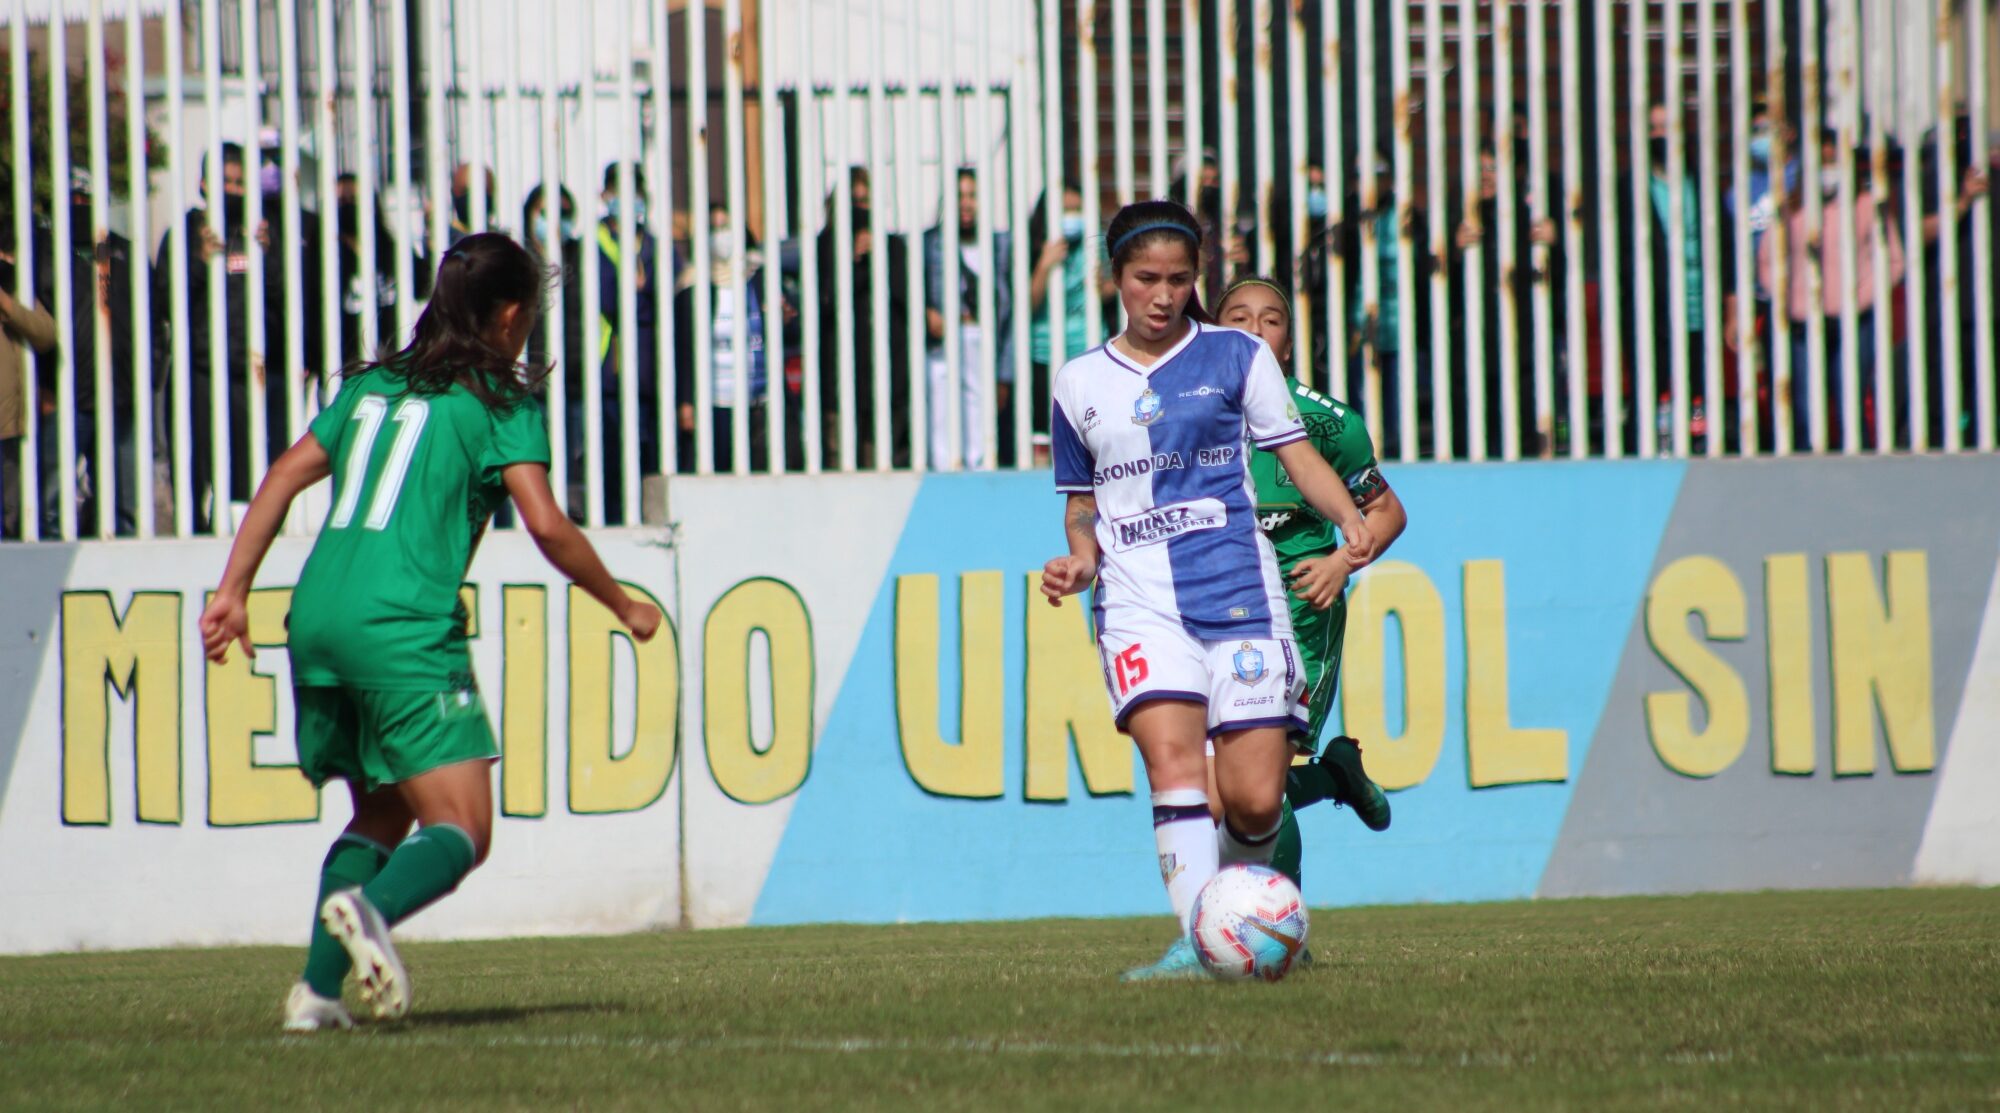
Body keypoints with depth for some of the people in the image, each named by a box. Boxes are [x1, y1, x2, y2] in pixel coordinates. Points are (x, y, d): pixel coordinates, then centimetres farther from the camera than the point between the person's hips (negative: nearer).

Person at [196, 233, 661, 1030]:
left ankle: (317, 987, 5)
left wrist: (233, 591, 16)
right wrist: (622, 606, 7)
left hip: (317, 620, 6)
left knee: (382, 814, 21)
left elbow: (286, 477, 16)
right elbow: (546, 525, -6)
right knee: (461, 830, -5)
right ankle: (371, 905, -36)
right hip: (404, 629, -6)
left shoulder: (374, 384, 21)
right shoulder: (500, 402, 3)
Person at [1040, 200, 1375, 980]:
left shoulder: (1236, 357, 8)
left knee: (1254, 799, -6)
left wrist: (1350, 520, -12)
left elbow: (1294, 451, 6)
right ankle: (1196, 941, -28)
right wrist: (1081, 562, 4)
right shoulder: (1080, 383, 14)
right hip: (1138, 596, 1)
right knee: (1173, 761, -23)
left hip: (1236, 584, -1)